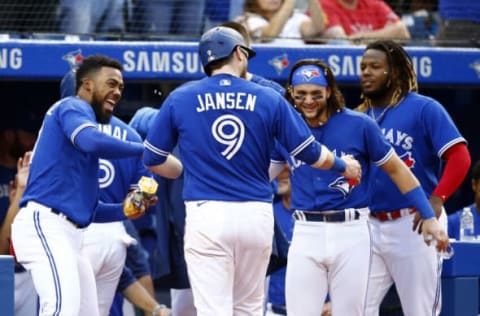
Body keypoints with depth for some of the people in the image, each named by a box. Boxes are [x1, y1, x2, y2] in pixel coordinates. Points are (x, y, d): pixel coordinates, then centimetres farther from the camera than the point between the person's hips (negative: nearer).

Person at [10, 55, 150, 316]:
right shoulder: (72, 108, 2)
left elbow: (86, 207, 27)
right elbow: (92, 142, -24)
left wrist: (123, 211, 11)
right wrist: (143, 149, -12)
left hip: (68, 235, 10)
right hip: (44, 225, -10)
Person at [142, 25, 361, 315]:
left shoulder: (180, 99, 3)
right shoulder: (269, 99, 3)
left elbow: (153, 159, 9)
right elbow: (309, 152, 6)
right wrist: (343, 166, 26)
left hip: (206, 214, -2)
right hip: (257, 215, 2)